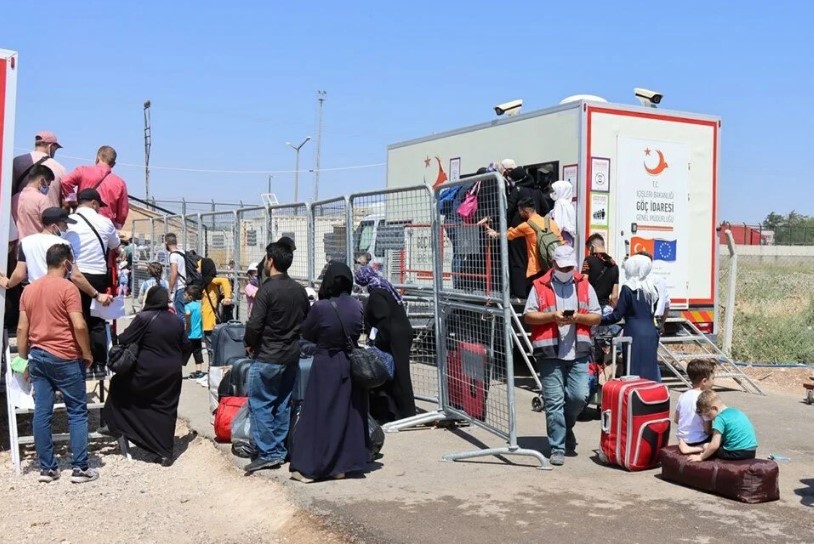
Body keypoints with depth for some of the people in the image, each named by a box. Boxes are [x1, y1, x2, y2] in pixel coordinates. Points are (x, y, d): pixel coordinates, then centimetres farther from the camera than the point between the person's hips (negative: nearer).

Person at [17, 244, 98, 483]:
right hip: (65, 358, -6)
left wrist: (25, 358, 17)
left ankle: (46, 468, 11)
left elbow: (22, 328, 10)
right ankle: (80, 468, 2)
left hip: (38, 356, 6)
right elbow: (79, 325, -18)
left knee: (42, 413, 7)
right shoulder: (67, 287, -10)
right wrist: (87, 354, -6)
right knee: (77, 412, 2)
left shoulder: (29, 289, 10)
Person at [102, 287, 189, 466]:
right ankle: (165, 453, 7)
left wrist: (115, 337, 12)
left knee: (118, 384, 21)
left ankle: (115, 425, 25)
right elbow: (185, 347, 12)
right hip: (172, 375, 5)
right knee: (166, 411, 8)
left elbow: (124, 340, -9)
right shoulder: (175, 321, 6)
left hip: (147, 373, -4)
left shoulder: (144, 318, -11)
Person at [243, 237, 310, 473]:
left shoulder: (267, 289, -17)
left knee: (260, 404, 2)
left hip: (267, 358, -7)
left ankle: (268, 453, 1)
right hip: (291, 356, 7)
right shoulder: (300, 290, 4)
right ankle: (280, 451, 20)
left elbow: (254, 325, -19)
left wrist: (249, 344, -2)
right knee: (282, 404, 14)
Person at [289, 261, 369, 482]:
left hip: (326, 366, -4)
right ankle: (343, 465, 20)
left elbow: (306, 334, -3)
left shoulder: (321, 307, -17)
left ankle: (309, 467, 10)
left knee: (320, 414, 5)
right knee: (349, 414, 13)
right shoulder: (357, 306, -5)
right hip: (352, 365, 4)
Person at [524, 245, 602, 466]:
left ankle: (566, 427, 28)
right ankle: (558, 448, 7)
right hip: (550, 352, -2)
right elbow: (528, 315, 1)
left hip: (578, 352, 2)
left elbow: (597, 316, 11)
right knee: (554, 401, -2)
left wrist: (579, 317, -8)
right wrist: (552, 316, -13)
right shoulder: (540, 286, 4)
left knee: (579, 396, -3)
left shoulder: (584, 286, 12)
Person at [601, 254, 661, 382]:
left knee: (634, 372, -2)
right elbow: (652, 312, 16)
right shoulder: (652, 289, 10)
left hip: (634, 335, -6)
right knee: (650, 369, 11)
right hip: (651, 333, 6)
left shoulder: (628, 289, -8)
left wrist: (599, 320, -1)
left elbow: (617, 316, -10)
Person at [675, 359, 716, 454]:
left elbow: (676, 419, 10)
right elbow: (707, 430, -17)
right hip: (697, 441, -8)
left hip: (682, 438, 8)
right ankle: (693, 449, -10)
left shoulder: (683, 395, 1)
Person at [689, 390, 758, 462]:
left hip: (738, 453, -8)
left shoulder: (720, 419, -9)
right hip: (752, 451, 8)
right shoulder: (736, 411, 16)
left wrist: (701, 457, -3)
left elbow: (714, 445, -15)